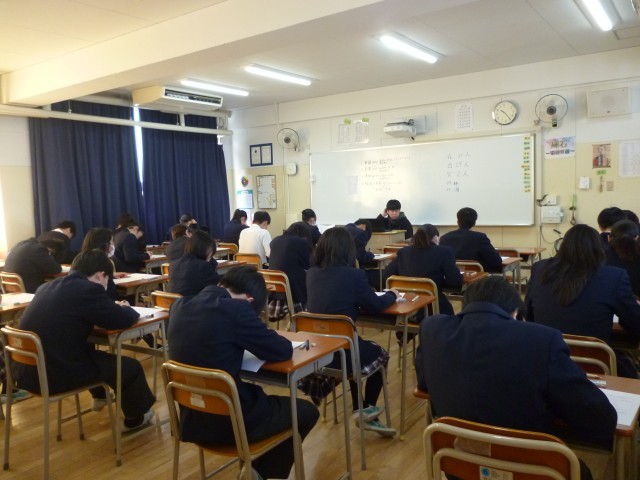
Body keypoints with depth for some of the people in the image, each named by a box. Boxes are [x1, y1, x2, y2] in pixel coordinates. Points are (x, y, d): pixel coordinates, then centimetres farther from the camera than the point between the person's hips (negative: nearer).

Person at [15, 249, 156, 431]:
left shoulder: (48, 286, 9)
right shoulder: (88, 289, -17)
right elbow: (123, 320, -14)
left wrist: (116, 308, 19)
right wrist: (126, 308, 10)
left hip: (28, 371, 9)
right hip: (56, 375, -9)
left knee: (88, 349, 35)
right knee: (130, 366, 8)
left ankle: (99, 396, 53)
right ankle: (135, 418, 32)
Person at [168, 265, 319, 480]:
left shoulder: (180, 305, 1)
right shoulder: (236, 309, -21)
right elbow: (283, 351, -12)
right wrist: (260, 339, 7)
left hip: (190, 418, 8)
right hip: (227, 420, -8)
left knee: (256, 394, 33)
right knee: (307, 411, 14)